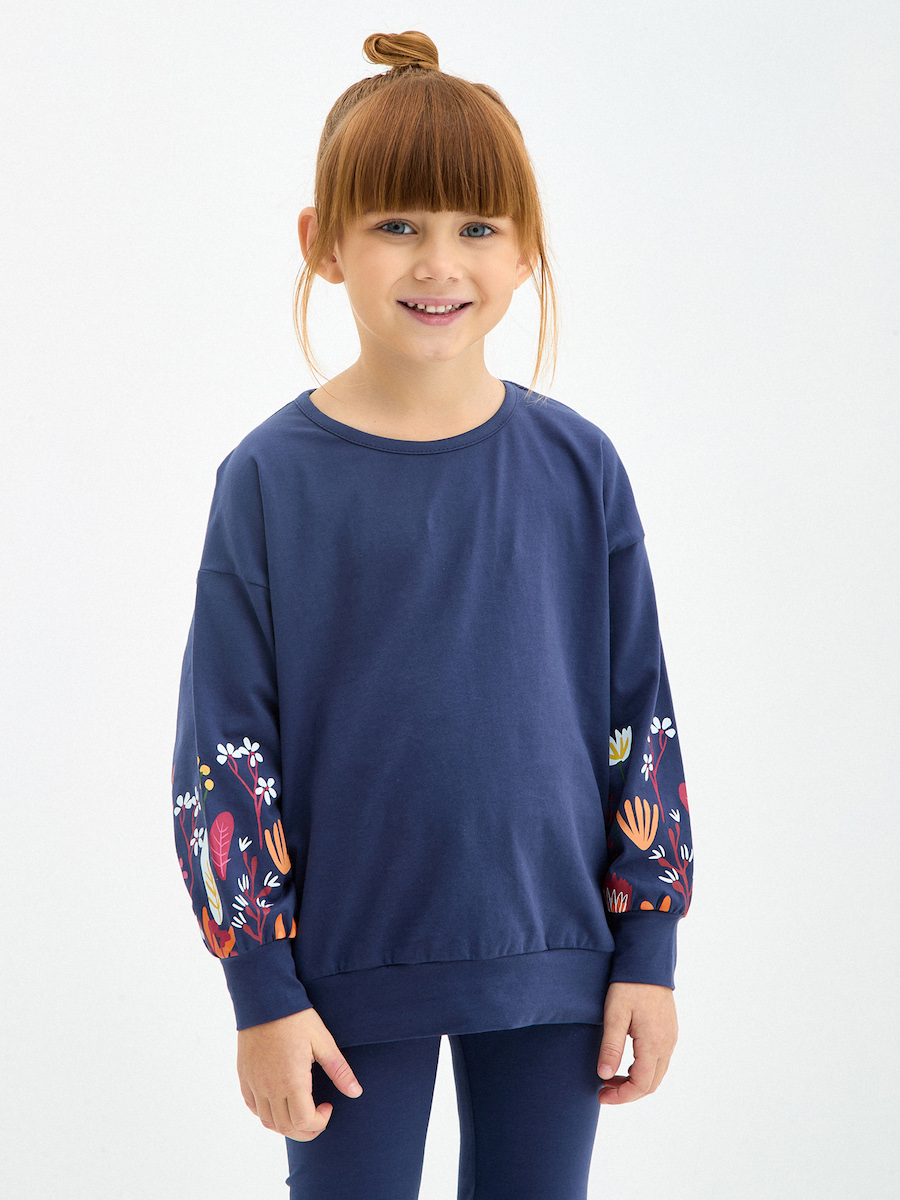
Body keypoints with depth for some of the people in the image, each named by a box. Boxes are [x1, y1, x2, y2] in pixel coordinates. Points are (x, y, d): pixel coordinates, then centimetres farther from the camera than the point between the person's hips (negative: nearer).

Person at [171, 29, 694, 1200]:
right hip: (351, 965, -1)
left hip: (550, 956, 2)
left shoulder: (576, 467, -2)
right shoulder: (270, 479, -7)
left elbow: (641, 718, 3)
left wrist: (649, 951, 2)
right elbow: (224, 753, -5)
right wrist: (261, 990, -6)